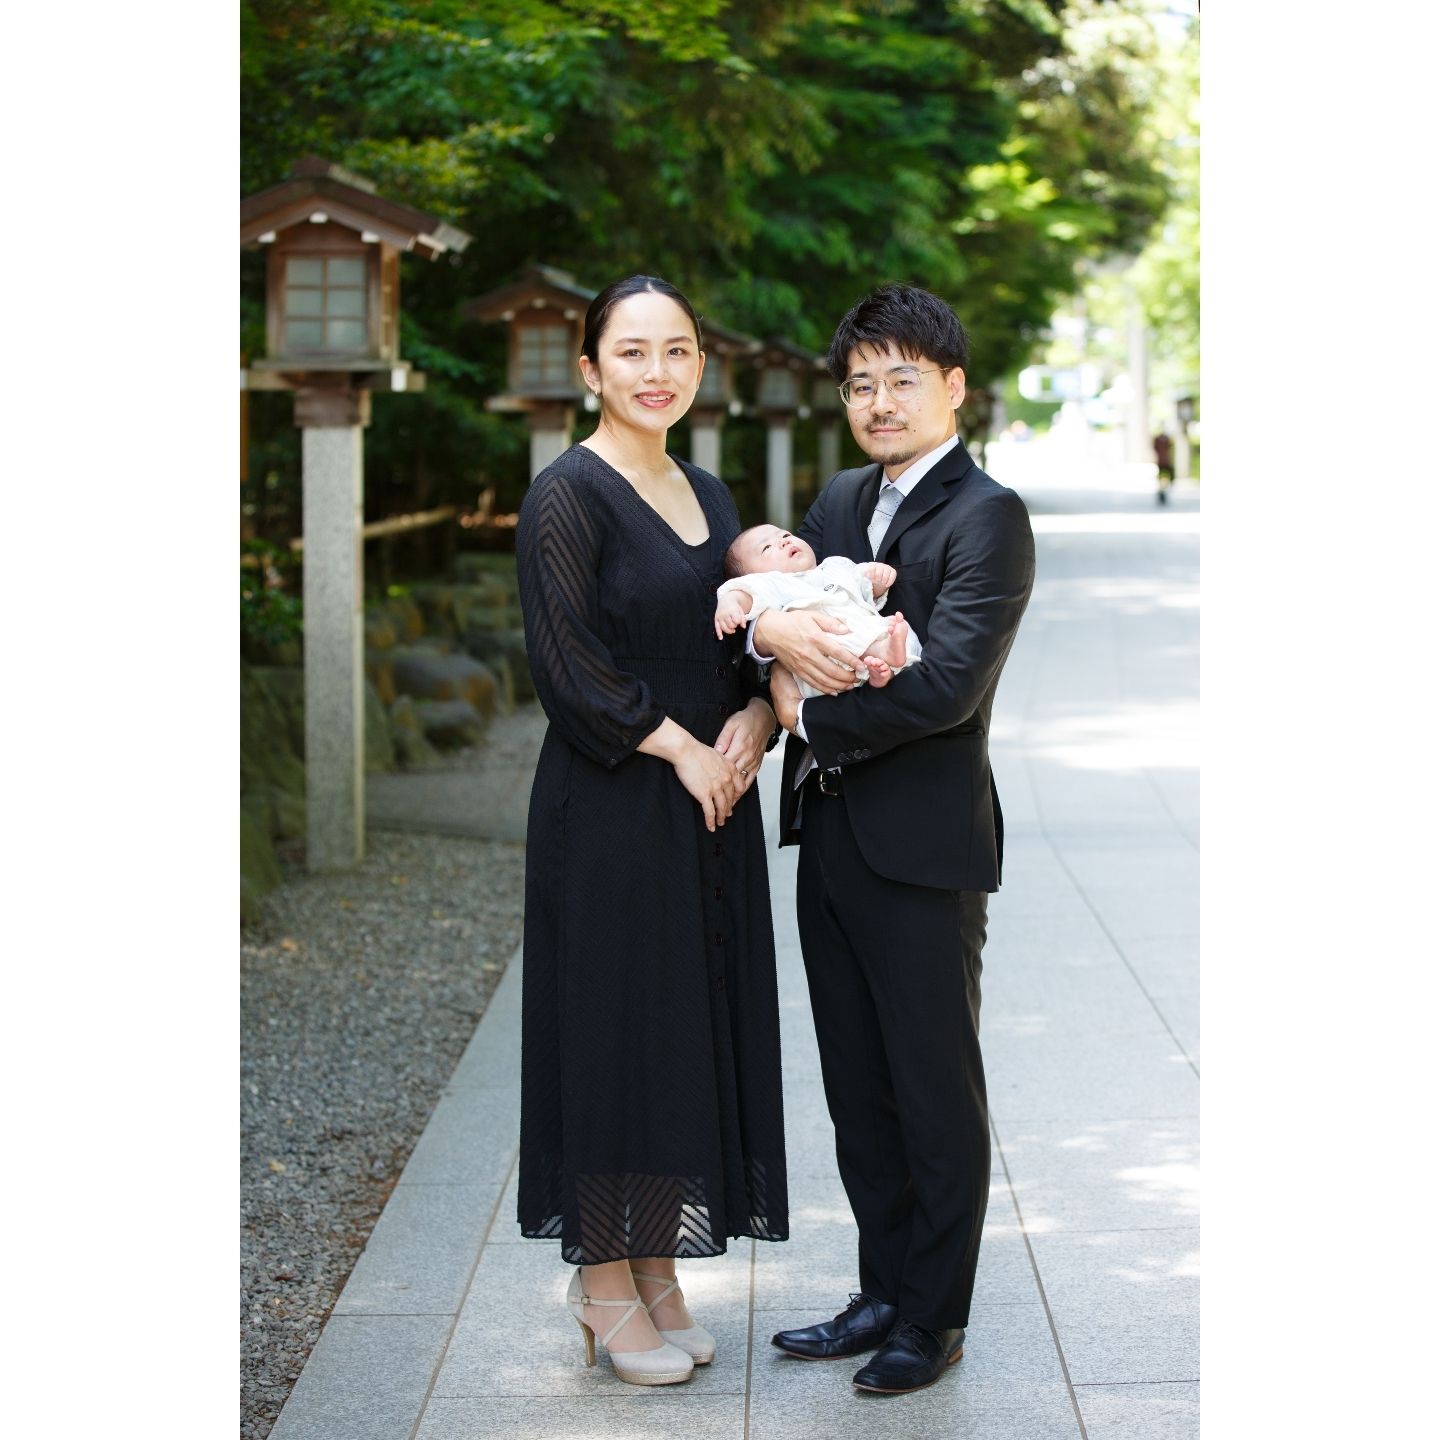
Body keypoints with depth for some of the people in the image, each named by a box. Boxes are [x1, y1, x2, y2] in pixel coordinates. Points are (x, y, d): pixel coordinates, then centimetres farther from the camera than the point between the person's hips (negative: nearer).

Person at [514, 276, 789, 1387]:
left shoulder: (708, 494, 12)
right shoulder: (569, 495, -10)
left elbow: (745, 645, 14)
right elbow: (571, 662, -16)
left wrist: (753, 721, -6)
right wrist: (680, 747, -14)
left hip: (711, 805, 7)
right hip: (611, 812, -7)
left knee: (697, 1030, 10)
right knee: (615, 1030, 1)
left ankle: (656, 1271, 22)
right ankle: (605, 1282, 13)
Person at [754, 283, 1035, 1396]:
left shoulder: (986, 516, -11)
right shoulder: (842, 501, 14)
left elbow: (945, 686, -21)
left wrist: (808, 716, -12)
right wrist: (774, 627, -17)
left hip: (922, 846, -8)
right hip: (832, 838, 8)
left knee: (937, 1092, 5)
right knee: (858, 1090, 15)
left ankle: (936, 1317, 16)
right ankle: (886, 1293, 27)